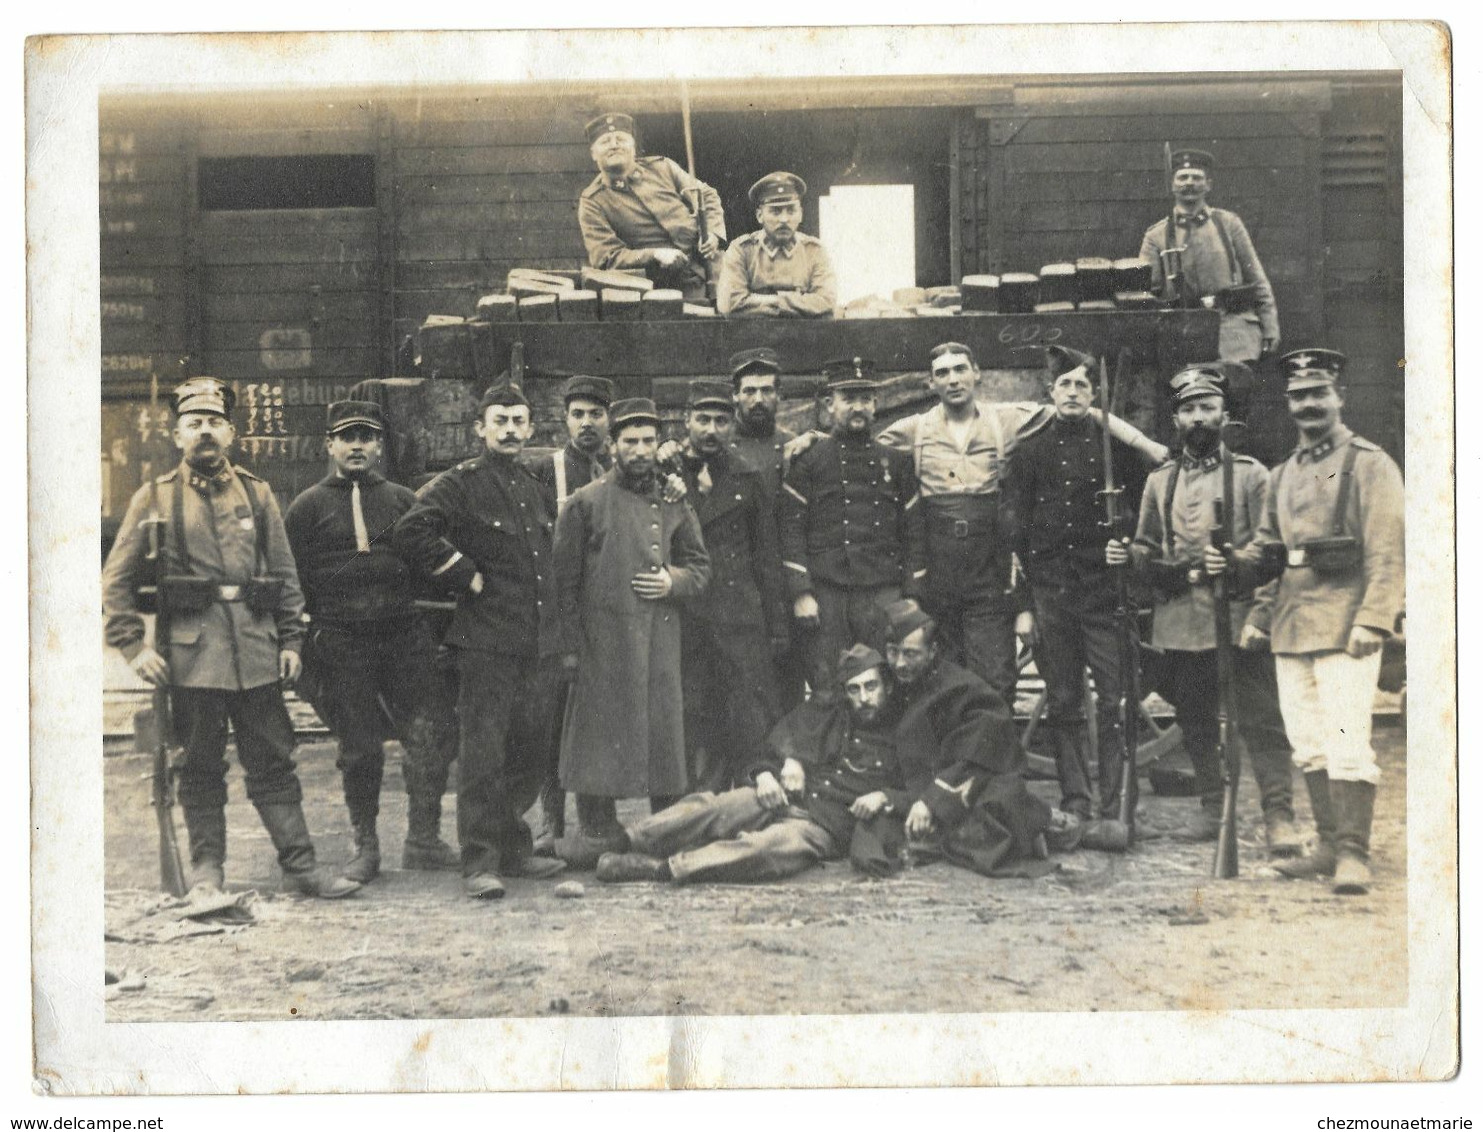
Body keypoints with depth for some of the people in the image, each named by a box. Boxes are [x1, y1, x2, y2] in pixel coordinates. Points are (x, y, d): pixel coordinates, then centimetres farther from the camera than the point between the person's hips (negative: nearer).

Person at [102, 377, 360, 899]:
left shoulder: (257, 494, 11)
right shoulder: (155, 498, 5)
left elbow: (284, 574, 13)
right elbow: (117, 580, 6)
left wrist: (290, 642, 6)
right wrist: (133, 646, -3)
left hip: (257, 651, 2)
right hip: (192, 651, -1)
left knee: (273, 761, 4)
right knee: (201, 768, 6)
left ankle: (300, 865, 8)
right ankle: (206, 871, 15)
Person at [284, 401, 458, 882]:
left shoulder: (403, 500, 12)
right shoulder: (308, 507, 6)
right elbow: (291, 580, 6)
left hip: (405, 637, 2)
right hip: (341, 644, -1)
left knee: (429, 738, -5)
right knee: (360, 748, 4)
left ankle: (423, 840, 7)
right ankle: (365, 848, 17)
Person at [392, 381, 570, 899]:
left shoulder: (538, 490, 17)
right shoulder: (460, 483, -5)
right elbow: (411, 531, -19)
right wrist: (466, 576, -14)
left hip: (539, 642, 7)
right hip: (487, 639, -7)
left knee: (533, 751, 12)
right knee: (484, 752, -5)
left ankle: (513, 848, 24)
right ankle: (480, 861, 1)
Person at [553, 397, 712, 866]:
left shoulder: (674, 503, 10)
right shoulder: (585, 503, 0)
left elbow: (700, 565, 18)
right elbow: (565, 580, -1)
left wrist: (674, 581, -5)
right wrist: (571, 646, -5)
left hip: (661, 642, 3)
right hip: (603, 644, -3)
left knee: (664, 732, 6)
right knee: (600, 736, 1)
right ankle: (596, 834, 12)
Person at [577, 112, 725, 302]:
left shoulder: (662, 167, 13)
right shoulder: (592, 204, 3)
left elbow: (707, 196, 21)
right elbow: (606, 257, -5)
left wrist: (714, 233, 1)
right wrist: (655, 255, -17)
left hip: (709, 259, 4)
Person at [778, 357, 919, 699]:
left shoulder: (895, 461, 14)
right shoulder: (808, 461, 6)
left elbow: (912, 532, 15)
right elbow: (790, 529, 0)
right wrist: (801, 593, -8)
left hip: (883, 595, 2)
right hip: (826, 594, -2)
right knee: (828, 691, -2)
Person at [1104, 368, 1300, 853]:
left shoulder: (1249, 474, 2)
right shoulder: (1160, 481, 13)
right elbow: (1150, 552, 18)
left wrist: (1259, 615, -14)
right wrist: (1128, 556, -5)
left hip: (1238, 619, -4)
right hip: (1181, 625, 4)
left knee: (1260, 719, -5)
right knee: (1194, 722, 11)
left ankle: (1279, 817, 0)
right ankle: (1212, 810, 23)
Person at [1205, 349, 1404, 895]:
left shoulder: (1369, 464, -2)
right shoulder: (1283, 475, 18)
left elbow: (1389, 549, -10)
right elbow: (1266, 548, 18)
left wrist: (1373, 621, -19)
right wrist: (1232, 561, -4)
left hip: (1343, 624, -7)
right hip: (1290, 625, 7)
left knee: (1347, 741, -9)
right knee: (1309, 745, 10)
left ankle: (1353, 853, -3)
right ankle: (1330, 846, 20)